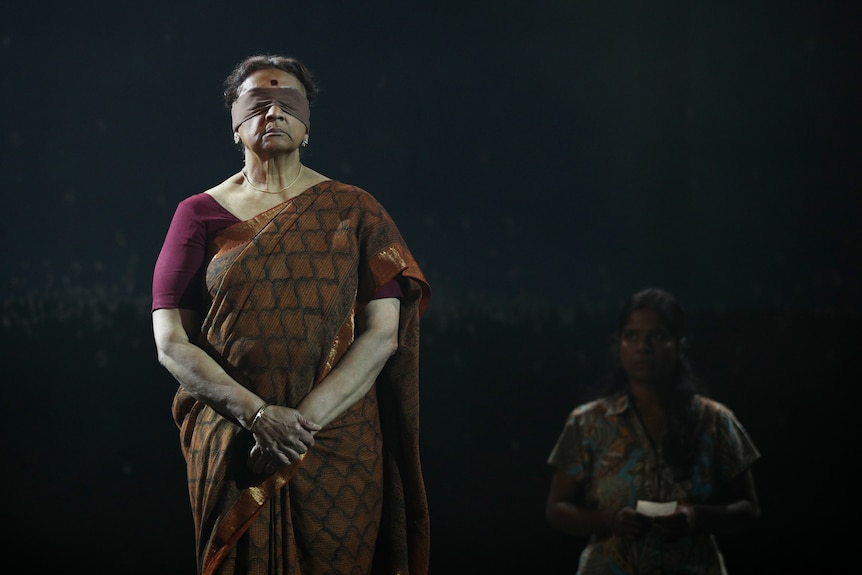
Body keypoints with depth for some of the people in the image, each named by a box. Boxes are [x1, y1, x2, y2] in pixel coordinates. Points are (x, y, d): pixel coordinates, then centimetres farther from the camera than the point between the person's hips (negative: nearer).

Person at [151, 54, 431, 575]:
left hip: (340, 450, 0)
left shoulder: (355, 212, 5)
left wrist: (305, 419, -15)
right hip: (232, 453, 0)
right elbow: (171, 342, -2)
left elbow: (383, 333, -4)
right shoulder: (201, 214, 5)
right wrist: (258, 414, -17)